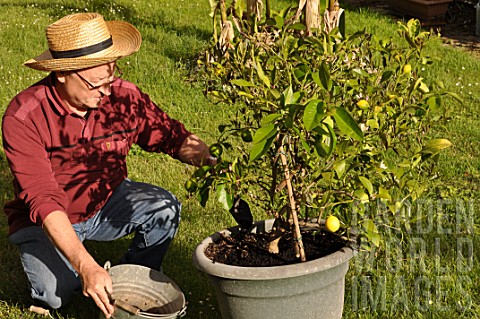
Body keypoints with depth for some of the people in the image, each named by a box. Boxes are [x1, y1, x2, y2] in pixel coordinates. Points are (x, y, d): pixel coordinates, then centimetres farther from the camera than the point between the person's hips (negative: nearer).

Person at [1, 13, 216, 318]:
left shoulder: (124, 96, -18)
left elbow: (176, 137, -9)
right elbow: (43, 201, -33)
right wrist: (87, 267, -43)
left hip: (107, 202, 3)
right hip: (47, 221, -3)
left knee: (164, 207, -24)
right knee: (55, 292, -27)